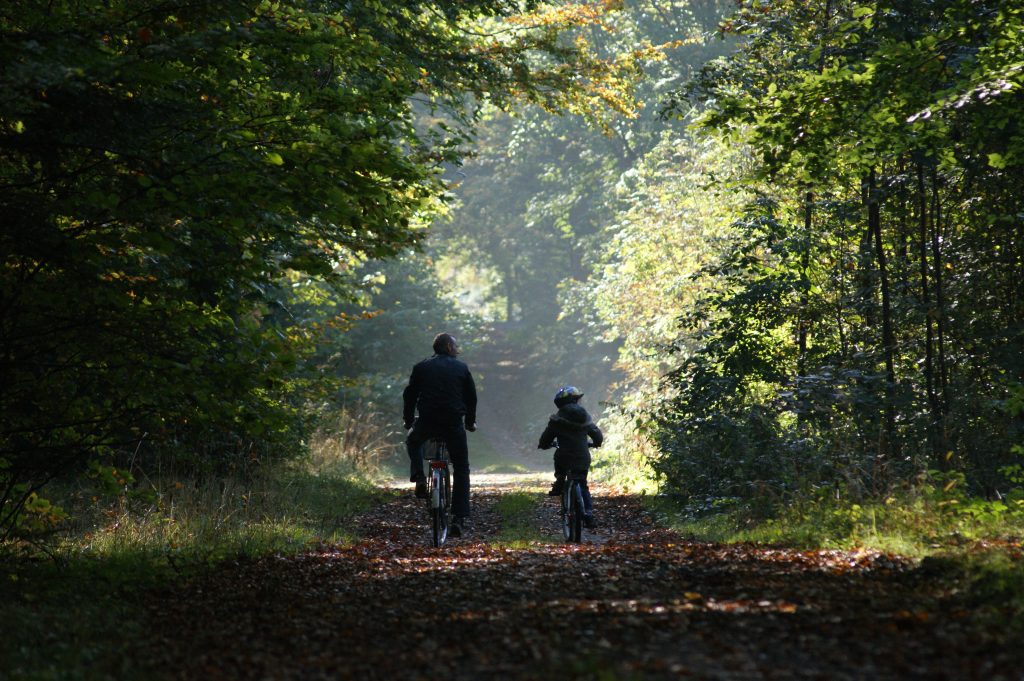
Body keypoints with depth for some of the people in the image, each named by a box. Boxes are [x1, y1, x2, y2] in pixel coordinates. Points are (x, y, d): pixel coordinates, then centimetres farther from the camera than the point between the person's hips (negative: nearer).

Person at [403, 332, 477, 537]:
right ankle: (459, 518, -1)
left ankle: (419, 478, 8)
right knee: (461, 469, 10)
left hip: (426, 422, 1)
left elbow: (409, 395, 11)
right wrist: (470, 422, 25)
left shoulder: (421, 368, 10)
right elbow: (471, 397, 11)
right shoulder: (461, 368, 8)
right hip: (454, 424, -1)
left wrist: (408, 420, 24)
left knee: (413, 442, 34)